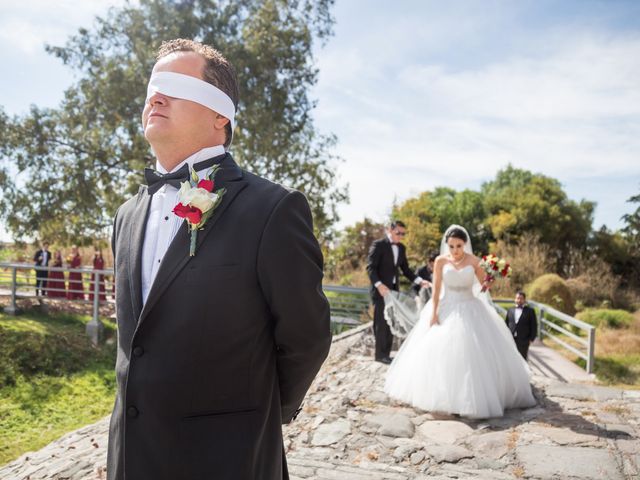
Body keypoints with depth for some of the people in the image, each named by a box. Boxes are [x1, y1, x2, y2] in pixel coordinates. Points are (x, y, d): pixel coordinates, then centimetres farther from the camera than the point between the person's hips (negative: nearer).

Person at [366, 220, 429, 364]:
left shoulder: (401, 248, 11)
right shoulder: (378, 244, -9)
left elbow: (405, 269, 14)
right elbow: (370, 267, -15)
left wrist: (419, 281, 0)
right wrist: (379, 285, -28)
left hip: (393, 290, 7)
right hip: (381, 289, -7)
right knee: (381, 322, -3)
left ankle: (386, 353, 17)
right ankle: (380, 354, 7)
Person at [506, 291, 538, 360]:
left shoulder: (530, 311, 3)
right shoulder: (510, 310, 13)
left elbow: (534, 326, 1)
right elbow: (506, 324, 13)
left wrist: (531, 339, -5)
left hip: (523, 341, -3)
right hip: (510, 340, 3)